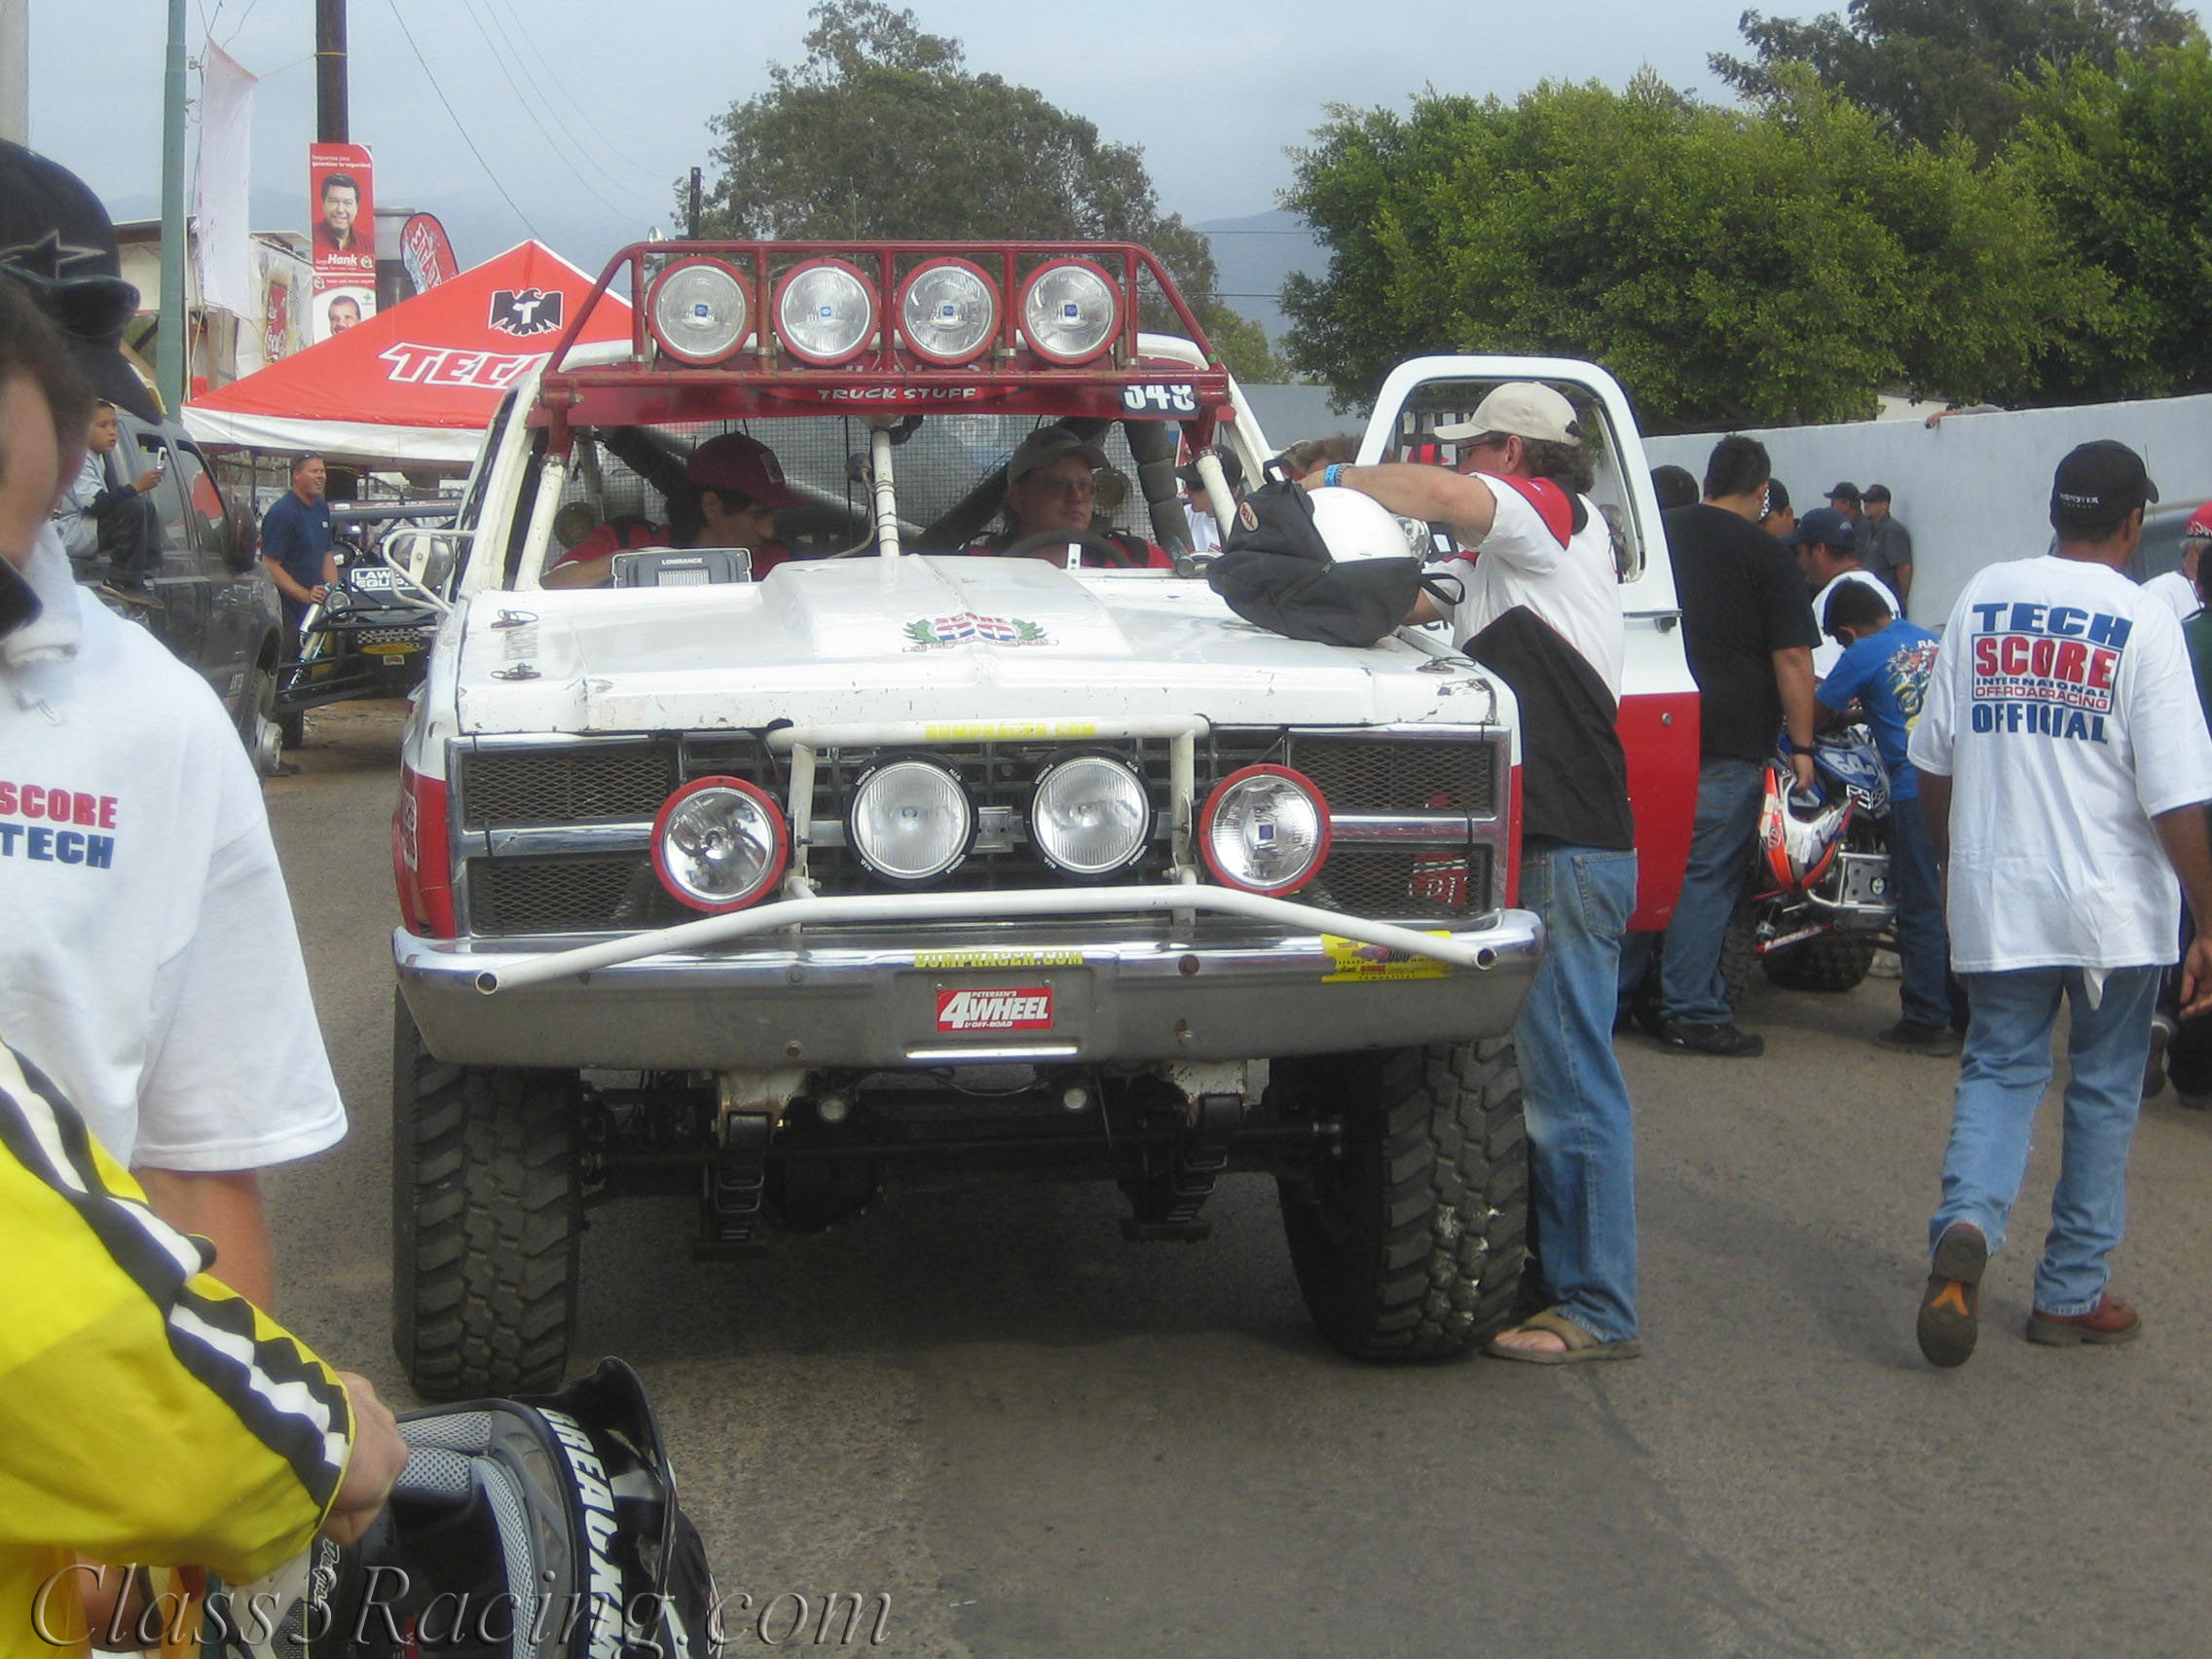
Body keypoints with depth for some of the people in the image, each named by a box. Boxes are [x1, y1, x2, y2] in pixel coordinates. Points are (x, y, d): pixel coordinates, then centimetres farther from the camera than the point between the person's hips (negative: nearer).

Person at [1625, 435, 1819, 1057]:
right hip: (1730, 740, -5)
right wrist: (1801, 745, -4)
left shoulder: (1656, 533, 12)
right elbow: (1793, 658, -9)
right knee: (1706, 875, -3)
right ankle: (1692, 1015, -1)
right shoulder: (1768, 556, -5)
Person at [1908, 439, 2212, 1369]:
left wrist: (1958, 864, 21)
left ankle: (1965, 1224, -17)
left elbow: (1933, 761, 8)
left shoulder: (1983, 598, 3)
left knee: (1998, 1069, 11)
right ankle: (2073, 1292, 17)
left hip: (1996, 898, 3)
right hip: (2114, 906, -3)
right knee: (2103, 1090, 11)